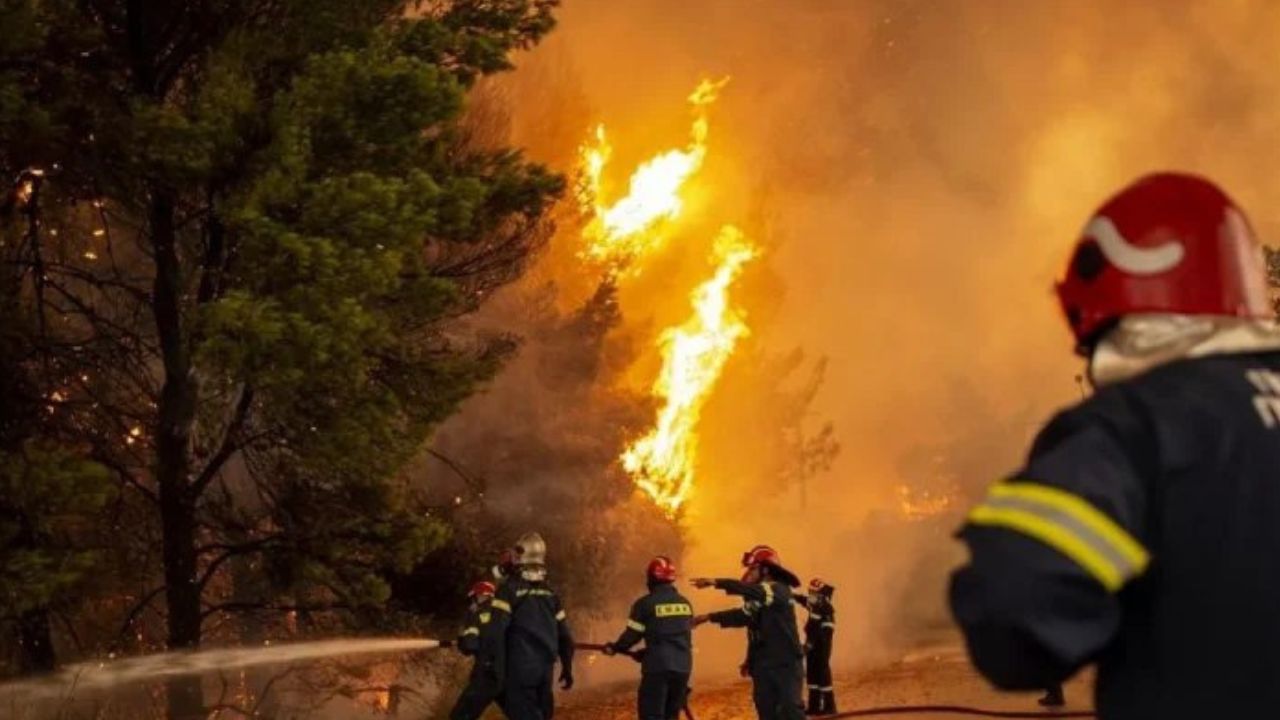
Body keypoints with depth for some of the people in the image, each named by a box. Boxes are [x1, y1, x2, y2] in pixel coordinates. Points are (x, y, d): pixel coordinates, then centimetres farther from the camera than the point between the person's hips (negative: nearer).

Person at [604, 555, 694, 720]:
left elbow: (632, 635, -2)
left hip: (658, 668, -5)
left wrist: (614, 648, 20)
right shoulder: (685, 603, 10)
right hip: (683, 667, 5)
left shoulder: (646, 603, -8)